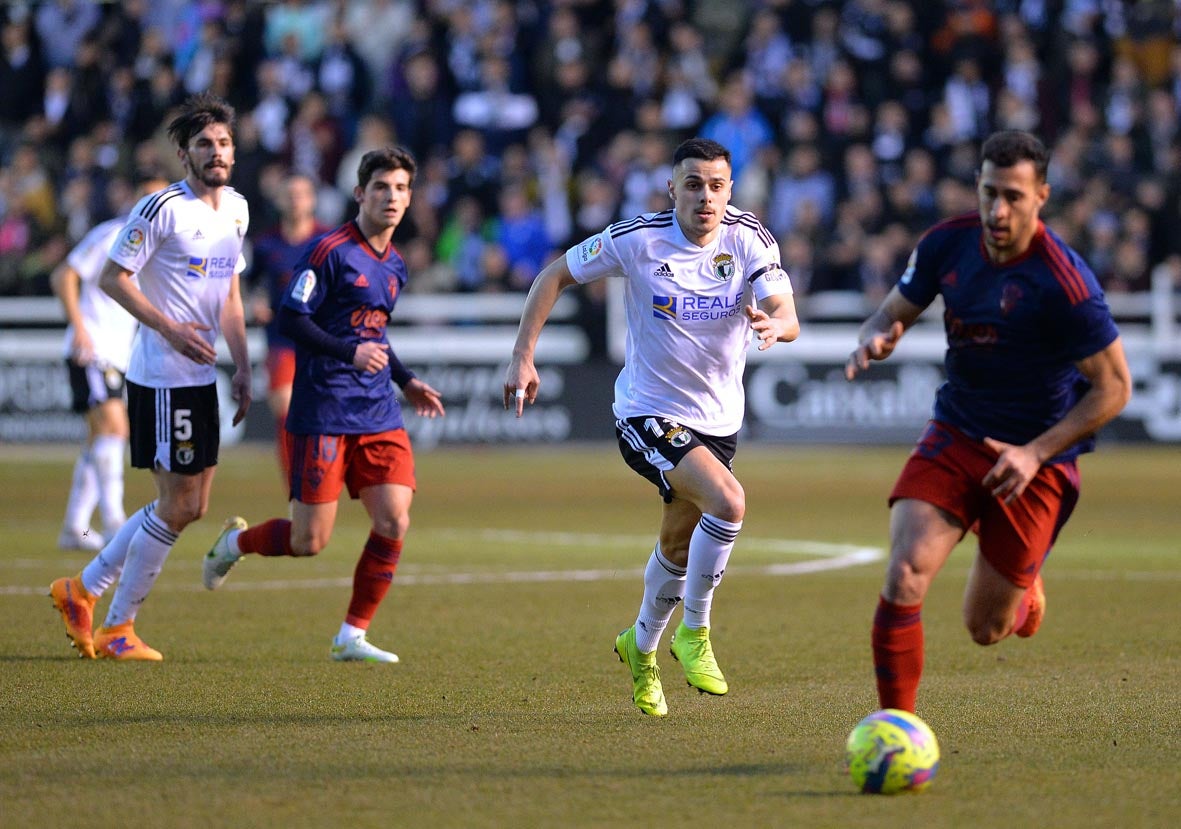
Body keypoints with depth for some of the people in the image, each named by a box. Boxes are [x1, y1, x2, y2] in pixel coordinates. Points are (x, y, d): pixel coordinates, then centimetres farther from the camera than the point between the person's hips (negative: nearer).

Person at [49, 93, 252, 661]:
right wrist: (170, 328, -21)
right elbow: (111, 278, -12)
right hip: (161, 378, -8)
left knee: (192, 506, 10)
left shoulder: (237, 208, 12)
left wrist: (242, 366, 16)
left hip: (202, 379, 8)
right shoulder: (162, 209, -13)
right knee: (177, 504, -7)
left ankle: (82, 588, 22)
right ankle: (117, 630, 6)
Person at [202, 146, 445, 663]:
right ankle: (234, 542, 27)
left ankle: (351, 638, 6)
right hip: (321, 416, -7)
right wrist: (351, 353, -24)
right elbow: (290, 319, -14)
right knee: (310, 542, -4)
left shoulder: (394, 267, 14)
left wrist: (405, 380, 20)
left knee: (394, 524, -7)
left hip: (379, 415, 7)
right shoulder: (330, 252, -10)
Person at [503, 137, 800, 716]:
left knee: (678, 547, 18)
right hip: (647, 414, -4)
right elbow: (555, 276, -4)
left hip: (719, 419, 4)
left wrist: (775, 323, -46)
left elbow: (787, 316, -21)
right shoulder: (637, 239, -16)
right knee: (728, 502, -27)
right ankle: (694, 632, -8)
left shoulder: (750, 241, -10)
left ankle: (641, 647, 45)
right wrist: (523, 356, -9)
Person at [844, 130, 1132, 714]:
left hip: (1037, 459, -3)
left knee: (986, 630, 5)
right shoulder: (947, 244, -6)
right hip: (954, 438, 3)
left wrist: (1035, 453, -21)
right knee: (904, 576, -20)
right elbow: (895, 312, 8)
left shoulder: (1063, 283, -22)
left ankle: (1024, 586, 42)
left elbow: (1113, 387, -15)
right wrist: (874, 339, -17)